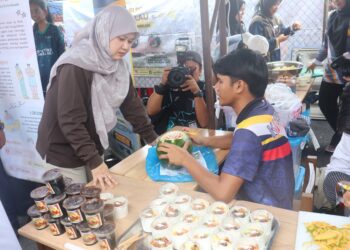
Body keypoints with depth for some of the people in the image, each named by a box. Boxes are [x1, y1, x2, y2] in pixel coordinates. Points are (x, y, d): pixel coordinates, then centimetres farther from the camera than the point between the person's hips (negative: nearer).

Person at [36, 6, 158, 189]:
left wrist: (153, 139, -1)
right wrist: (94, 162, -28)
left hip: (92, 148, 7)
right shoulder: (75, 67, -24)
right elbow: (70, 120, -27)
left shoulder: (118, 66, -2)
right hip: (64, 154, -6)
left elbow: (131, 105, 1)